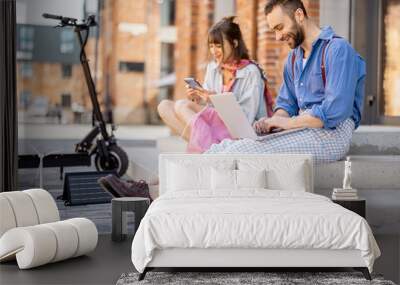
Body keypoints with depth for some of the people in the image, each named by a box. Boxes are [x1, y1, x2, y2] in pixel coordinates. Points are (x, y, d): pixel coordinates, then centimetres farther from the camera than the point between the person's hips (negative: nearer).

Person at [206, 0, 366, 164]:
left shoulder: (337, 49, -9)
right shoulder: (293, 57, 19)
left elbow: (336, 110, -20)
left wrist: (289, 122, -15)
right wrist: (274, 121, -2)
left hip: (331, 132, -8)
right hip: (302, 128, 8)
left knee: (242, 150, -28)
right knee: (225, 146, -14)